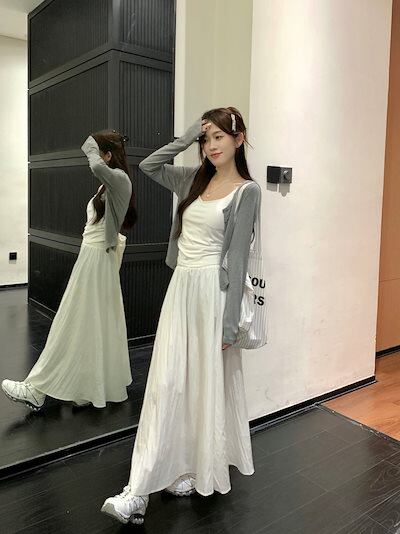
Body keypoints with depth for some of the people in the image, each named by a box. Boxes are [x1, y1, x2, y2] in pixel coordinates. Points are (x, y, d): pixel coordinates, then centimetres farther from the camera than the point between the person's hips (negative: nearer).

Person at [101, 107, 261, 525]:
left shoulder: (246, 191, -6)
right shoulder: (196, 179, 12)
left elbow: (236, 258, -10)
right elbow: (148, 166, 18)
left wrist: (229, 323, -11)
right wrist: (188, 137, 8)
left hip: (211, 292, -6)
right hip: (180, 288, 6)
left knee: (206, 384, 4)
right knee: (166, 383, 5)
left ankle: (199, 470, 24)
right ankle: (138, 492, 13)